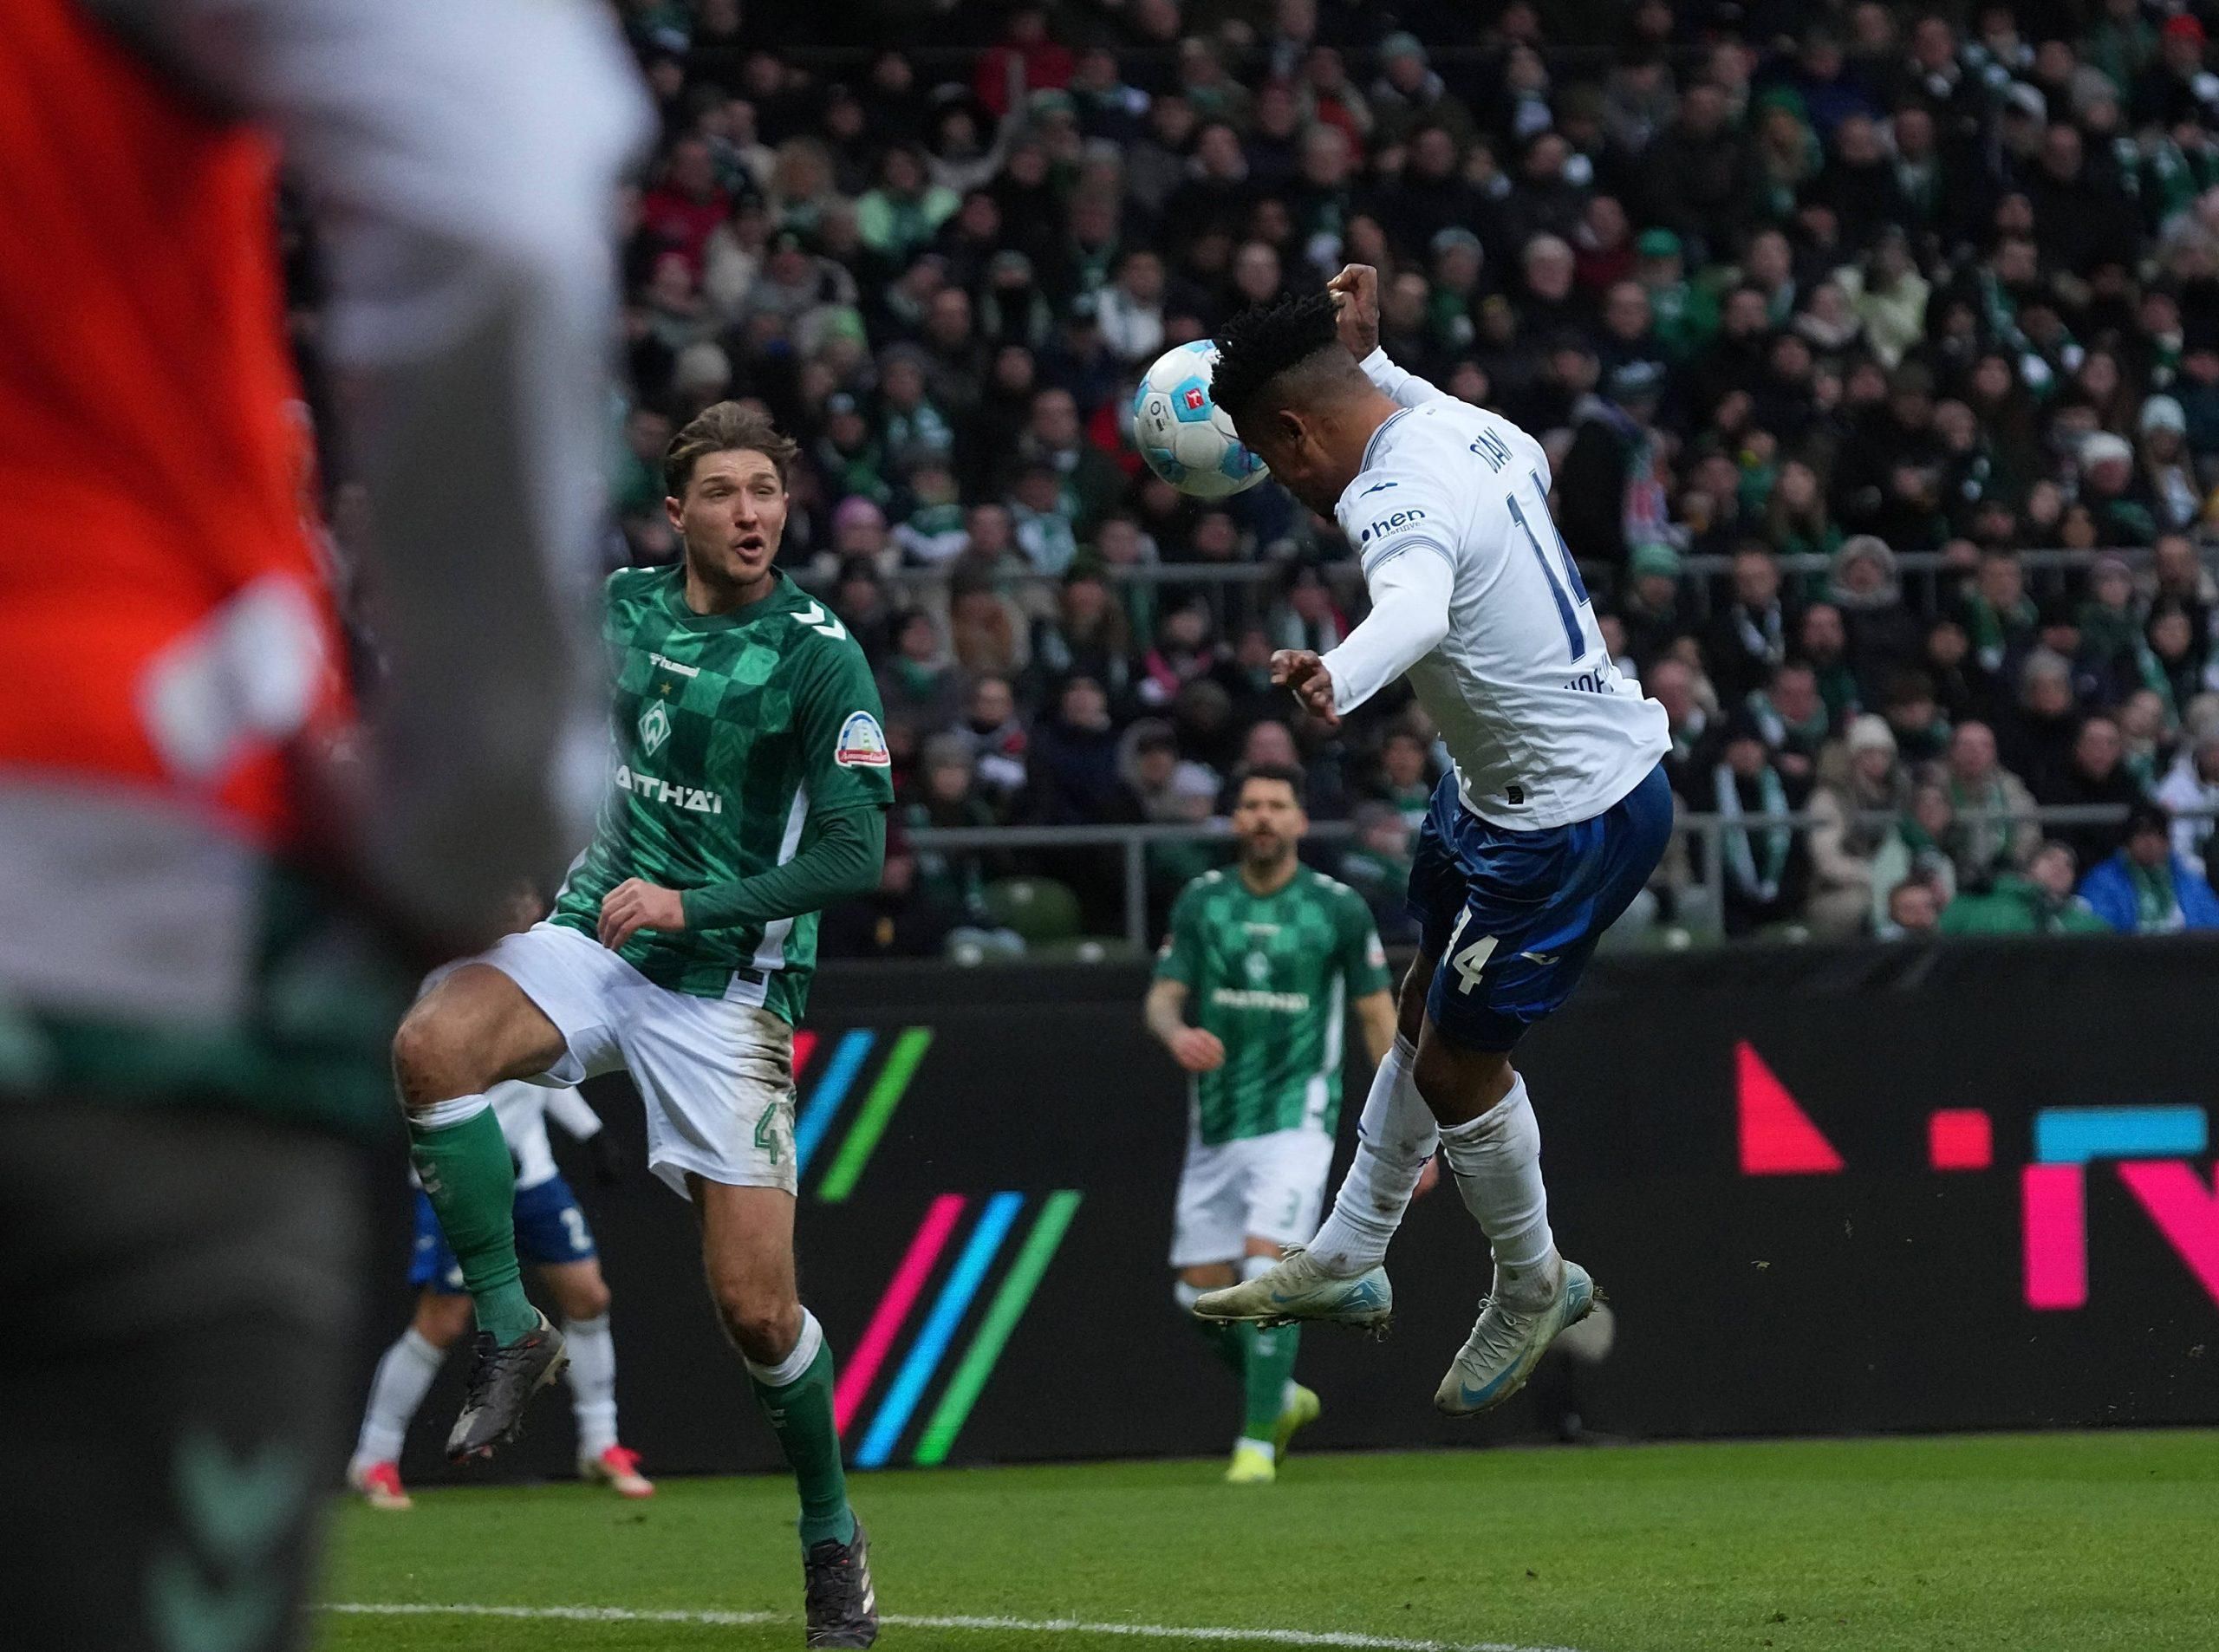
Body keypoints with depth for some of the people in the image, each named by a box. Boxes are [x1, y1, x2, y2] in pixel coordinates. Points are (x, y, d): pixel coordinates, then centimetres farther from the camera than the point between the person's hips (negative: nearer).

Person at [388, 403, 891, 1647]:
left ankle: (834, 1539, 16)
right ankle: (511, 1334, -18)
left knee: (757, 1305, -8)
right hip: (595, 936, 4)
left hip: (730, 980, -4)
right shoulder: (623, 605, 5)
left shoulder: (821, 659, -9)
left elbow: (857, 856, -15)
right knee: (432, 1044, -30)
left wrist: (691, 903, -23)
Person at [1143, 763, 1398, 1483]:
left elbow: (1377, 1016, 4)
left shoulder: (1339, 908, -2)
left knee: (1267, 1264, -19)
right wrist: (1176, 1032, -22)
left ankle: (1258, 1442, -10)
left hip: (1297, 1119, -4)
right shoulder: (1201, 902, 5)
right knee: (1203, 1289, 3)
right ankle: (1281, 1397, 30)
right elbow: (1162, 997, 4)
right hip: (1216, 1123, 4)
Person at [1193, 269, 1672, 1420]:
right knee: (1426, 1013, 21)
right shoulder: (1464, 428, 2)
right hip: (1504, 787, 11)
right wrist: (1369, 355, 30)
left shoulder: (1395, 497, -28)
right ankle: (1346, 1261, 34)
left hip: (1577, 817, -11)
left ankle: (1533, 1285, 26)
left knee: (1457, 1066, 2)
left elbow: (1416, 606, -53)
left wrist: (1338, 677, -74)